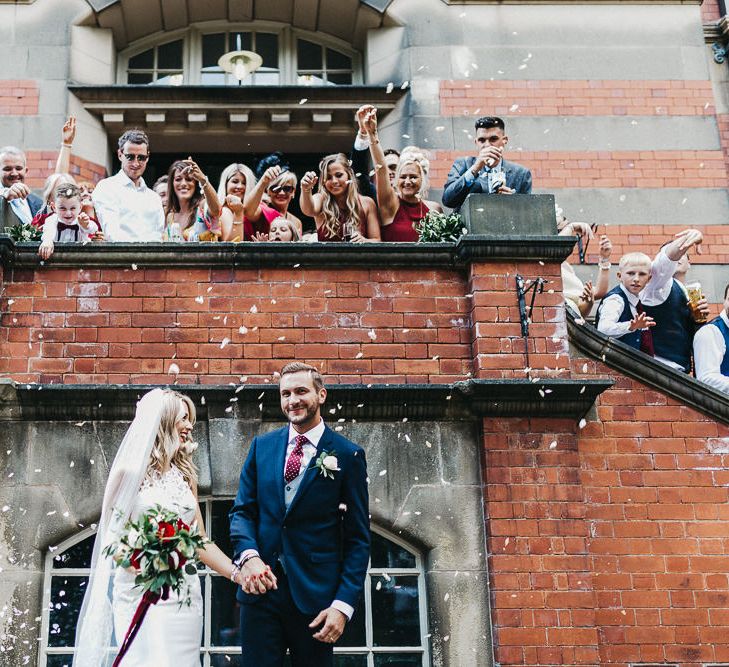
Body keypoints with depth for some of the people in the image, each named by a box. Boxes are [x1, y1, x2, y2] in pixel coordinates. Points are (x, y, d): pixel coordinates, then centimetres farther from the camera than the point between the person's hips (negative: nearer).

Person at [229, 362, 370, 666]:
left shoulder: (348, 455, -1)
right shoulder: (262, 446, 10)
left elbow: (358, 538, -2)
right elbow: (242, 510, 8)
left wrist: (344, 604, -11)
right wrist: (248, 556, -13)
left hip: (316, 596, -2)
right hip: (261, 587, 3)